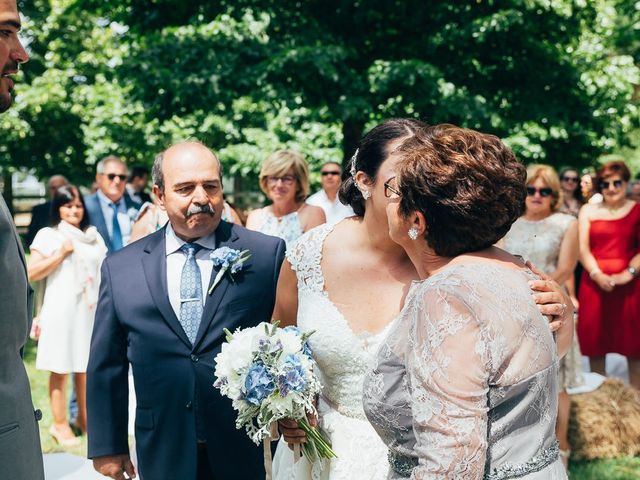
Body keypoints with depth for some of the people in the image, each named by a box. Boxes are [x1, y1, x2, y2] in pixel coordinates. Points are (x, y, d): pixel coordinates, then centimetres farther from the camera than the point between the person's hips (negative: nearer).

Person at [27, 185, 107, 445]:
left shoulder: (93, 235, 15)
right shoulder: (47, 235, 2)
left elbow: (104, 270, 19)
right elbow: (32, 273, -5)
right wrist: (61, 253, -10)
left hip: (90, 310, 4)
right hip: (60, 310, -4)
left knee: (87, 366, 8)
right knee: (60, 369, -2)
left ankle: (84, 417, 22)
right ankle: (60, 424, 5)